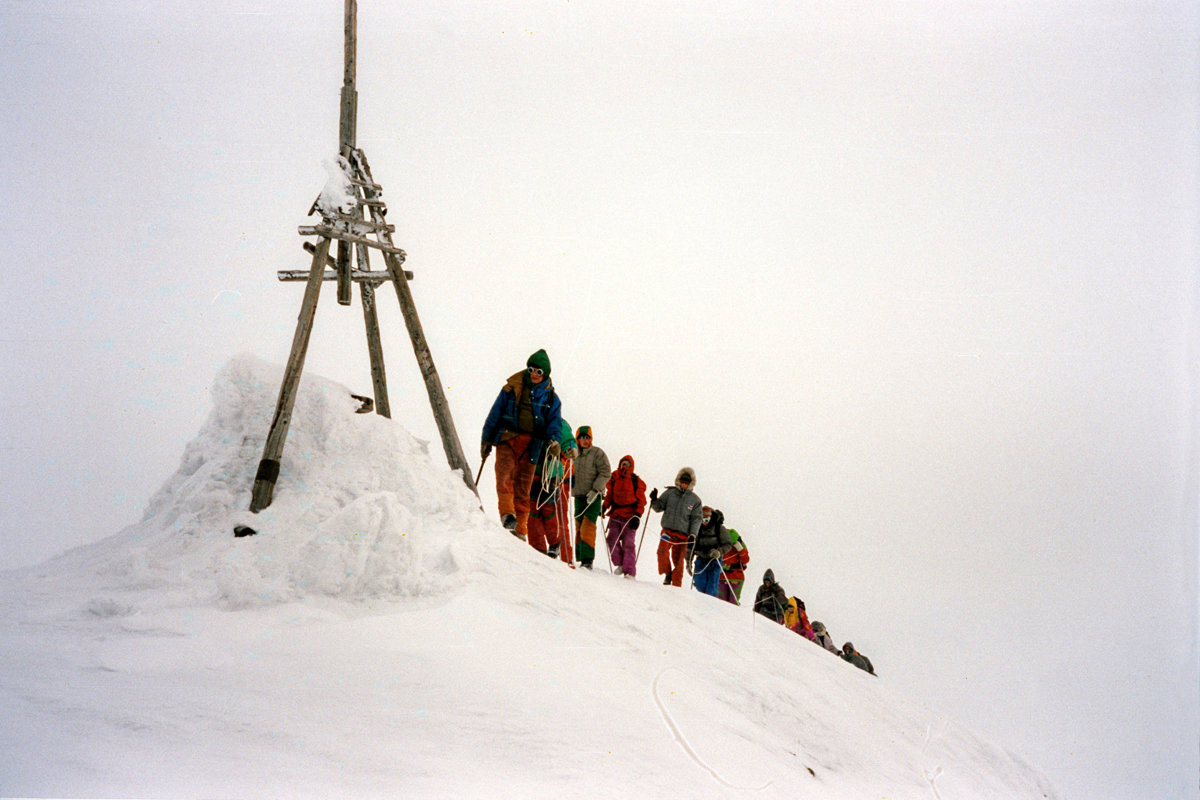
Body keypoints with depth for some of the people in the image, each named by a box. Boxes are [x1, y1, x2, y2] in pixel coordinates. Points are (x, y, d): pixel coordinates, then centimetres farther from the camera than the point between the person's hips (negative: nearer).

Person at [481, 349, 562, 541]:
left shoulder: (550, 397, 13)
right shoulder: (512, 388, 9)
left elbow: (554, 422, 9)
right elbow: (495, 414, 12)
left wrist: (553, 441, -11)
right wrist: (487, 439, 8)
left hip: (530, 445, 1)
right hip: (507, 438, -1)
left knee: (523, 487, 1)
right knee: (505, 475, -25)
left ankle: (520, 529, 7)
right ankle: (507, 513, -38)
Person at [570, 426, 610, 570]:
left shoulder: (598, 453, -3)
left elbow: (605, 473, -8)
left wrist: (595, 490, -16)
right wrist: (572, 489, 10)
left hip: (594, 497, -5)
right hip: (578, 496, 5)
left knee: (587, 527, -15)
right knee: (579, 528, 5)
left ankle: (587, 560, -18)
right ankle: (580, 558, 11)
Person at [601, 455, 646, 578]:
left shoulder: (636, 481, 3)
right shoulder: (613, 478, 11)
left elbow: (641, 501, 2)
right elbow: (609, 495, 20)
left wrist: (637, 516, -8)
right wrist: (604, 506, 2)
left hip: (629, 517, -4)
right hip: (615, 515, 4)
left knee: (628, 543, -7)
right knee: (612, 539, -8)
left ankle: (630, 572, -5)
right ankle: (620, 564, 9)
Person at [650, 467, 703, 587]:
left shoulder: (695, 499, 6)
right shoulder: (670, 493, 7)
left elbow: (696, 518, 5)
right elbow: (659, 507, 8)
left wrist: (693, 534, -5)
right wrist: (654, 500, -14)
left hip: (683, 534, 0)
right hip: (668, 529, 0)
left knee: (678, 560, -1)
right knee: (662, 550, -23)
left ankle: (676, 585, 10)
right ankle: (667, 574, -2)